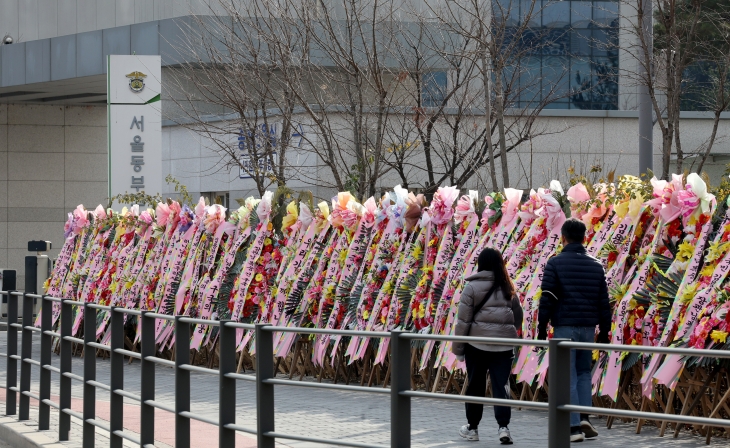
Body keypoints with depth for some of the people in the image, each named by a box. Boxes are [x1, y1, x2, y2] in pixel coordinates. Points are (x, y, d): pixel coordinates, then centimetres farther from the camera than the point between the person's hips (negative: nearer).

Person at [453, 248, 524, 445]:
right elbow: (518, 316, 15)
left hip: (477, 344, -2)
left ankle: (472, 427, 20)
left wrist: (458, 348, 0)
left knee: (475, 385, 9)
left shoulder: (472, 287, -6)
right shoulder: (508, 288, 7)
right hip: (504, 345, 2)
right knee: (501, 385, 1)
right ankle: (503, 426, -13)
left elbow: (463, 321, -7)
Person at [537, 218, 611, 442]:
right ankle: (584, 418, 6)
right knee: (584, 372, 18)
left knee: (567, 376, -1)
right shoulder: (596, 265, 8)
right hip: (588, 327, 4)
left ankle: (574, 426, -6)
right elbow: (603, 302, 9)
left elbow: (547, 298, -7)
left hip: (564, 326, -4)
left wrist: (542, 328, -2)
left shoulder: (555, 263, -5)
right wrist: (604, 331, 15)